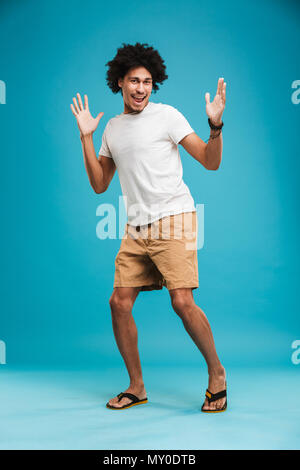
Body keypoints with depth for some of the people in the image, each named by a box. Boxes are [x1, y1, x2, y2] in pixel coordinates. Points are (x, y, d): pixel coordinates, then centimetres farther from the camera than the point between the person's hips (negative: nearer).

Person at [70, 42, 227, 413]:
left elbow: (211, 162, -5)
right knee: (119, 302, 0)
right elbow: (99, 185, 15)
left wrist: (216, 125, -22)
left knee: (182, 302, -15)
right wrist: (86, 137, 10)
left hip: (173, 220, -5)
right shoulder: (112, 128, 17)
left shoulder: (166, 115, 0)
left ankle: (217, 374, 7)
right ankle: (136, 387, 16)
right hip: (137, 228, 6)